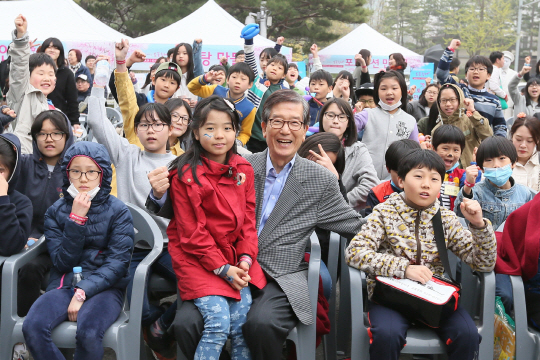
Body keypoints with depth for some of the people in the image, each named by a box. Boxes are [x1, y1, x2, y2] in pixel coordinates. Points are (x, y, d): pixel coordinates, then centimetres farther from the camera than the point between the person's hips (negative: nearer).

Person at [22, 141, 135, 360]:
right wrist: (76, 219, -11)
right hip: (63, 286, 3)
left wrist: (83, 292, -18)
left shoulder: (118, 211, 0)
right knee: (32, 327, -28)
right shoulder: (56, 211, 7)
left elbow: (117, 263, -7)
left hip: (104, 287, -2)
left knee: (88, 331, -34)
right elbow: (63, 262, -1)